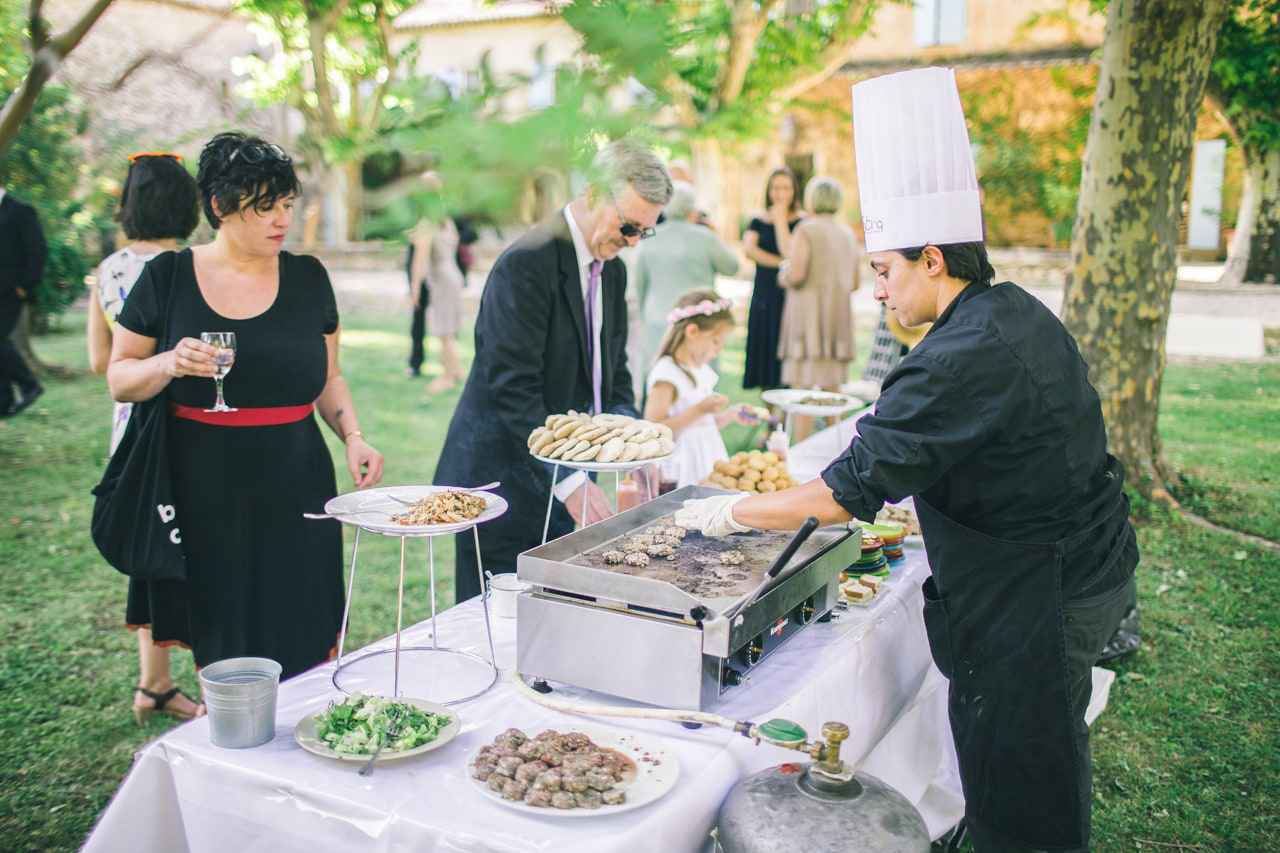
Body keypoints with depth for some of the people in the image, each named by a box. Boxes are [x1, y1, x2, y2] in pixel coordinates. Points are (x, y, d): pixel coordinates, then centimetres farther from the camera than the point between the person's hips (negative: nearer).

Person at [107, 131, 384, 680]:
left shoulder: (308, 278, 5)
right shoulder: (167, 277, -1)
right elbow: (119, 379, 3)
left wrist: (353, 437, -3)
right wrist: (170, 365, -17)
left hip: (293, 491, 2)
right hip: (204, 494, -1)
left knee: (302, 641, 3)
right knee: (218, 645, 7)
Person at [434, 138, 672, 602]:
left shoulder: (612, 269, 10)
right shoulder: (526, 263, -18)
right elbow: (512, 388, -23)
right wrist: (570, 480, -23)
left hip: (560, 483, 8)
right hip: (504, 480, -8)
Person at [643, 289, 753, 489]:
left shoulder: (703, 371, 16)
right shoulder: (666, 373, -12)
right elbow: (654, 428, -19)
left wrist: (730, 415, 9)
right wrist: (700, 410, -20)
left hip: (708, 463, 8)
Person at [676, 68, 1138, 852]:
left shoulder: (964, 360, -26)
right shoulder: (1022, 315, 5)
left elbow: (850, 492, -25)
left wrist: (730, 513, -14)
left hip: (1034, 605, -10)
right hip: (1090, 575, 10)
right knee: (1046, 782, 24)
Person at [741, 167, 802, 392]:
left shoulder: (802, 222, 1)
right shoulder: (758, 221, 11)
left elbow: (791, 253, -13)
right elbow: (748, 249, -6)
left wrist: (780, 221, -6)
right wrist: (780, 262, -11)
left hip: (790, 296, -3)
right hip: (764, 298, 3)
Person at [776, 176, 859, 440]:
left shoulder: (806, 230, -8)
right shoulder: (848, 234, 12)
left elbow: (795, 275, -18)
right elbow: (855, 283, 13)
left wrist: (783, 274, 4)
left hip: (808, 313, -6)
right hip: (839, 317, 6)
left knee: (801, 390, -5)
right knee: (833, 389, 11)